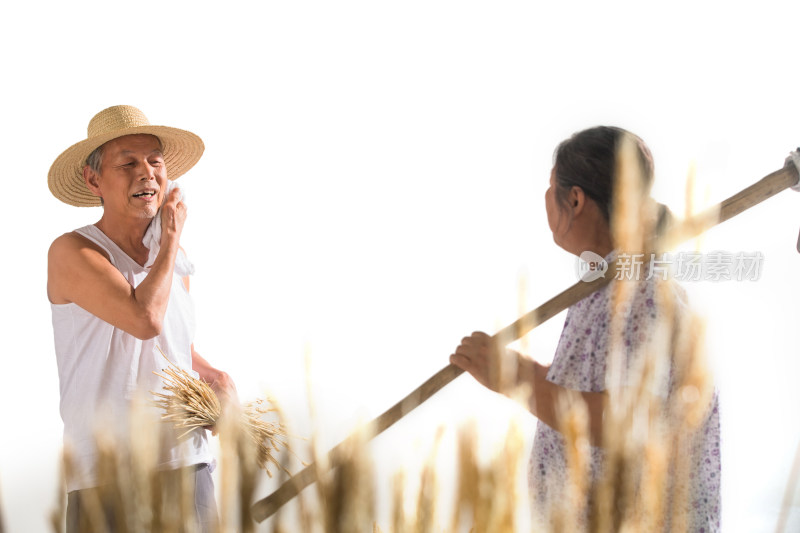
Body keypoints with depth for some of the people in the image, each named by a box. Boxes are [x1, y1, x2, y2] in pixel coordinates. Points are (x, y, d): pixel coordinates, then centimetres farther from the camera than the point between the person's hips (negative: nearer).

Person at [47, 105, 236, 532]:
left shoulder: (173, 258, 13)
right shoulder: (72, 252, -6)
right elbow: (145, 319, -20)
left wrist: (218, 379, 5)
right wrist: (173, 238, -5)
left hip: (187, 462, 6)